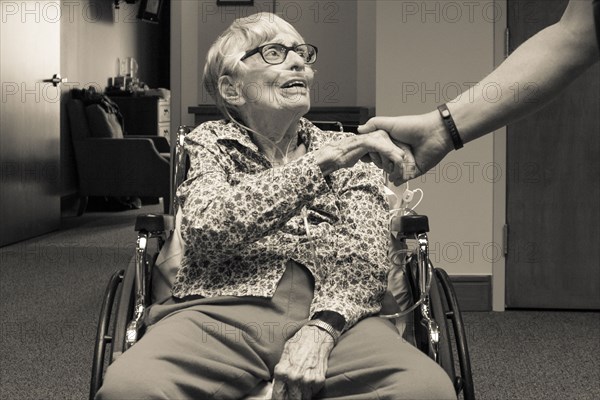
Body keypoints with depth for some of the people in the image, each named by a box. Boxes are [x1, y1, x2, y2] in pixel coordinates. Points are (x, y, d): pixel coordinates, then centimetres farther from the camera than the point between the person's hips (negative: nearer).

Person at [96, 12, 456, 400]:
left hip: (329, 313, 2)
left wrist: (322, 329, -16)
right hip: (221, 309, -1)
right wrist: (319, 162, -11)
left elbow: (365, 256, 6)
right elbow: (206, 226, -5)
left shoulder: (349, 151, 21)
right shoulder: (208, 144, 17)